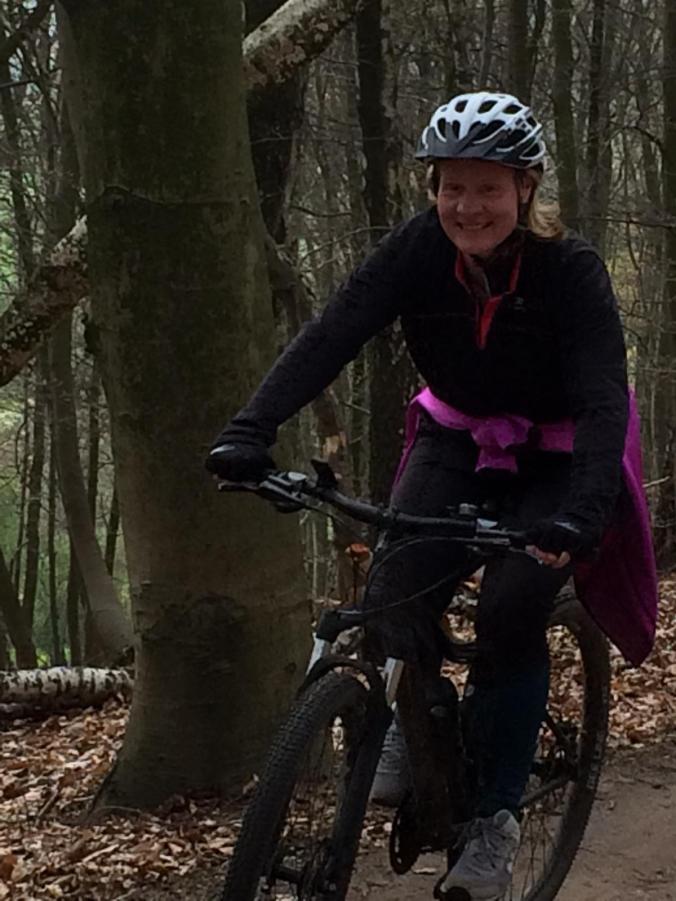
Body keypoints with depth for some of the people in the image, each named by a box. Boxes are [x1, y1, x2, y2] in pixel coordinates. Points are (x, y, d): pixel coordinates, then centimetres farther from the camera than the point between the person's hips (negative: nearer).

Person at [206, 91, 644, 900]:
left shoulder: (570, 270, -27)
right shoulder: (420, 249, -20)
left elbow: (602, 400, -36)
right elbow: (330, 335, -31)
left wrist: (581, 512, -53)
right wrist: (250, 430, -45)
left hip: (554, 461, -3)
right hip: (457, 440, 3)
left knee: (512, 613, -20)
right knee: (397, 587, -19)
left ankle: (496, 818, -3)